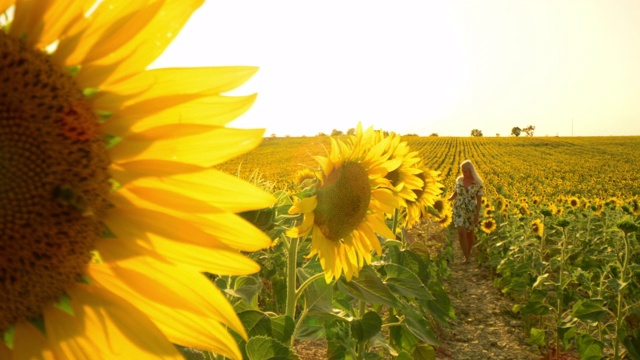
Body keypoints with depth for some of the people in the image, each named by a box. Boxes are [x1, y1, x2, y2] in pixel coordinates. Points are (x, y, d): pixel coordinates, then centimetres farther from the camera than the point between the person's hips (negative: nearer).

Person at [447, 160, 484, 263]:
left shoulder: (477, 182, -9)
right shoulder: (459, 180, -1)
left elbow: (479, 200, -7)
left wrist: (477, 214, -10)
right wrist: (450, 198, -14)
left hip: (471, 211, -1)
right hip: (459, 210, 1)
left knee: (469, 233, 14)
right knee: (461, 232, -12)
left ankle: (468, 253, 35)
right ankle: (467, 257, -7)